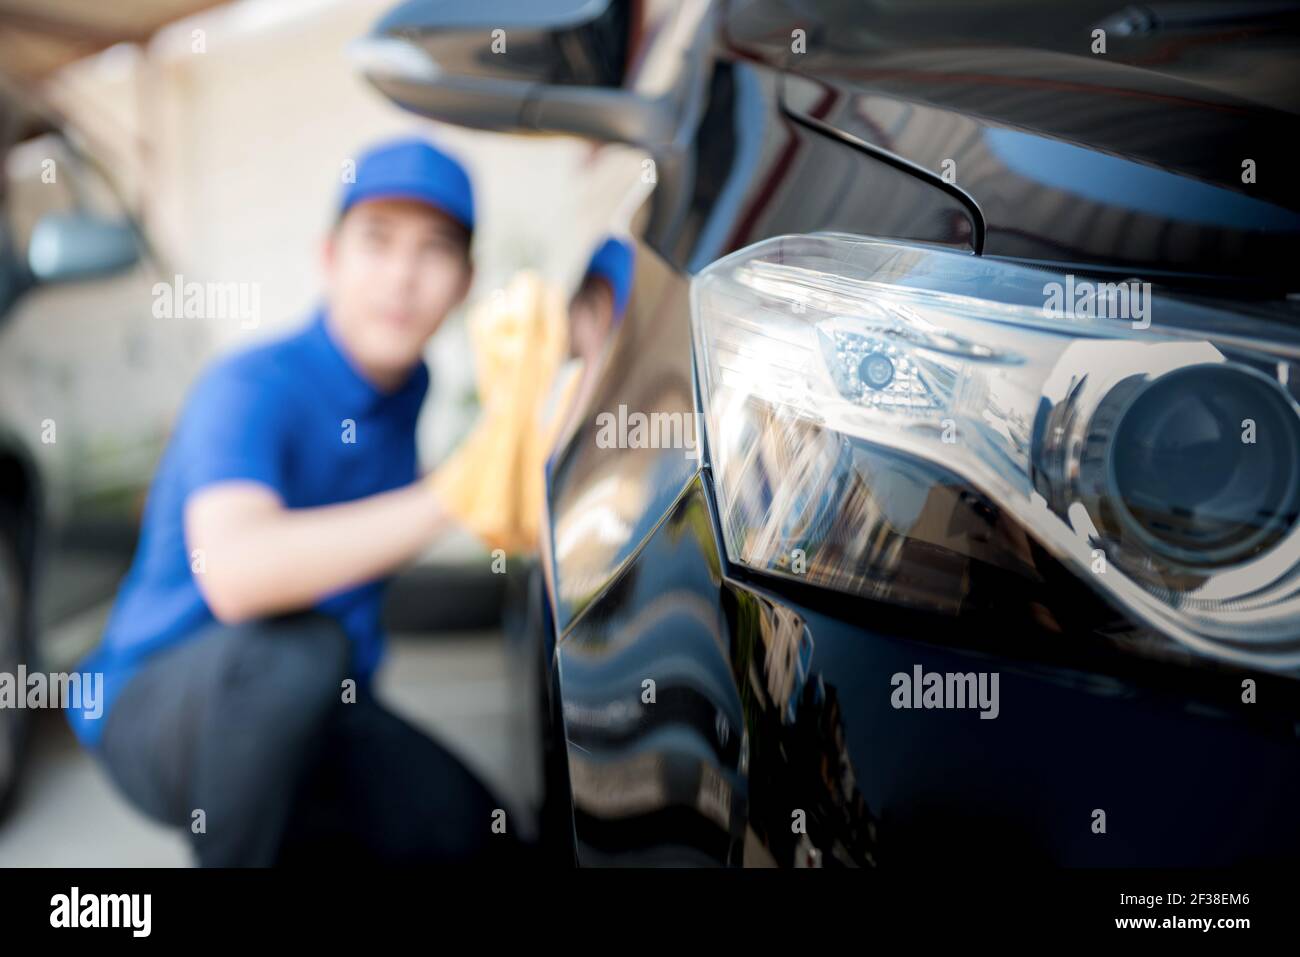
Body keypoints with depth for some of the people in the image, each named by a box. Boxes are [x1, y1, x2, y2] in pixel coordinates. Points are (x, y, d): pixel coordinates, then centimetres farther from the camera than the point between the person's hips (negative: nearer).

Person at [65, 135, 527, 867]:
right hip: (156, 706, -7)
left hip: (305, 714, 7)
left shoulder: (407, 385, 0)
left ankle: (275, 839, 13)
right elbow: (232, 574, -44)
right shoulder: (252, 388, -23)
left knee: (479, 838, -9)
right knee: (296, 644, -38)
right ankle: (233, 851, -15)